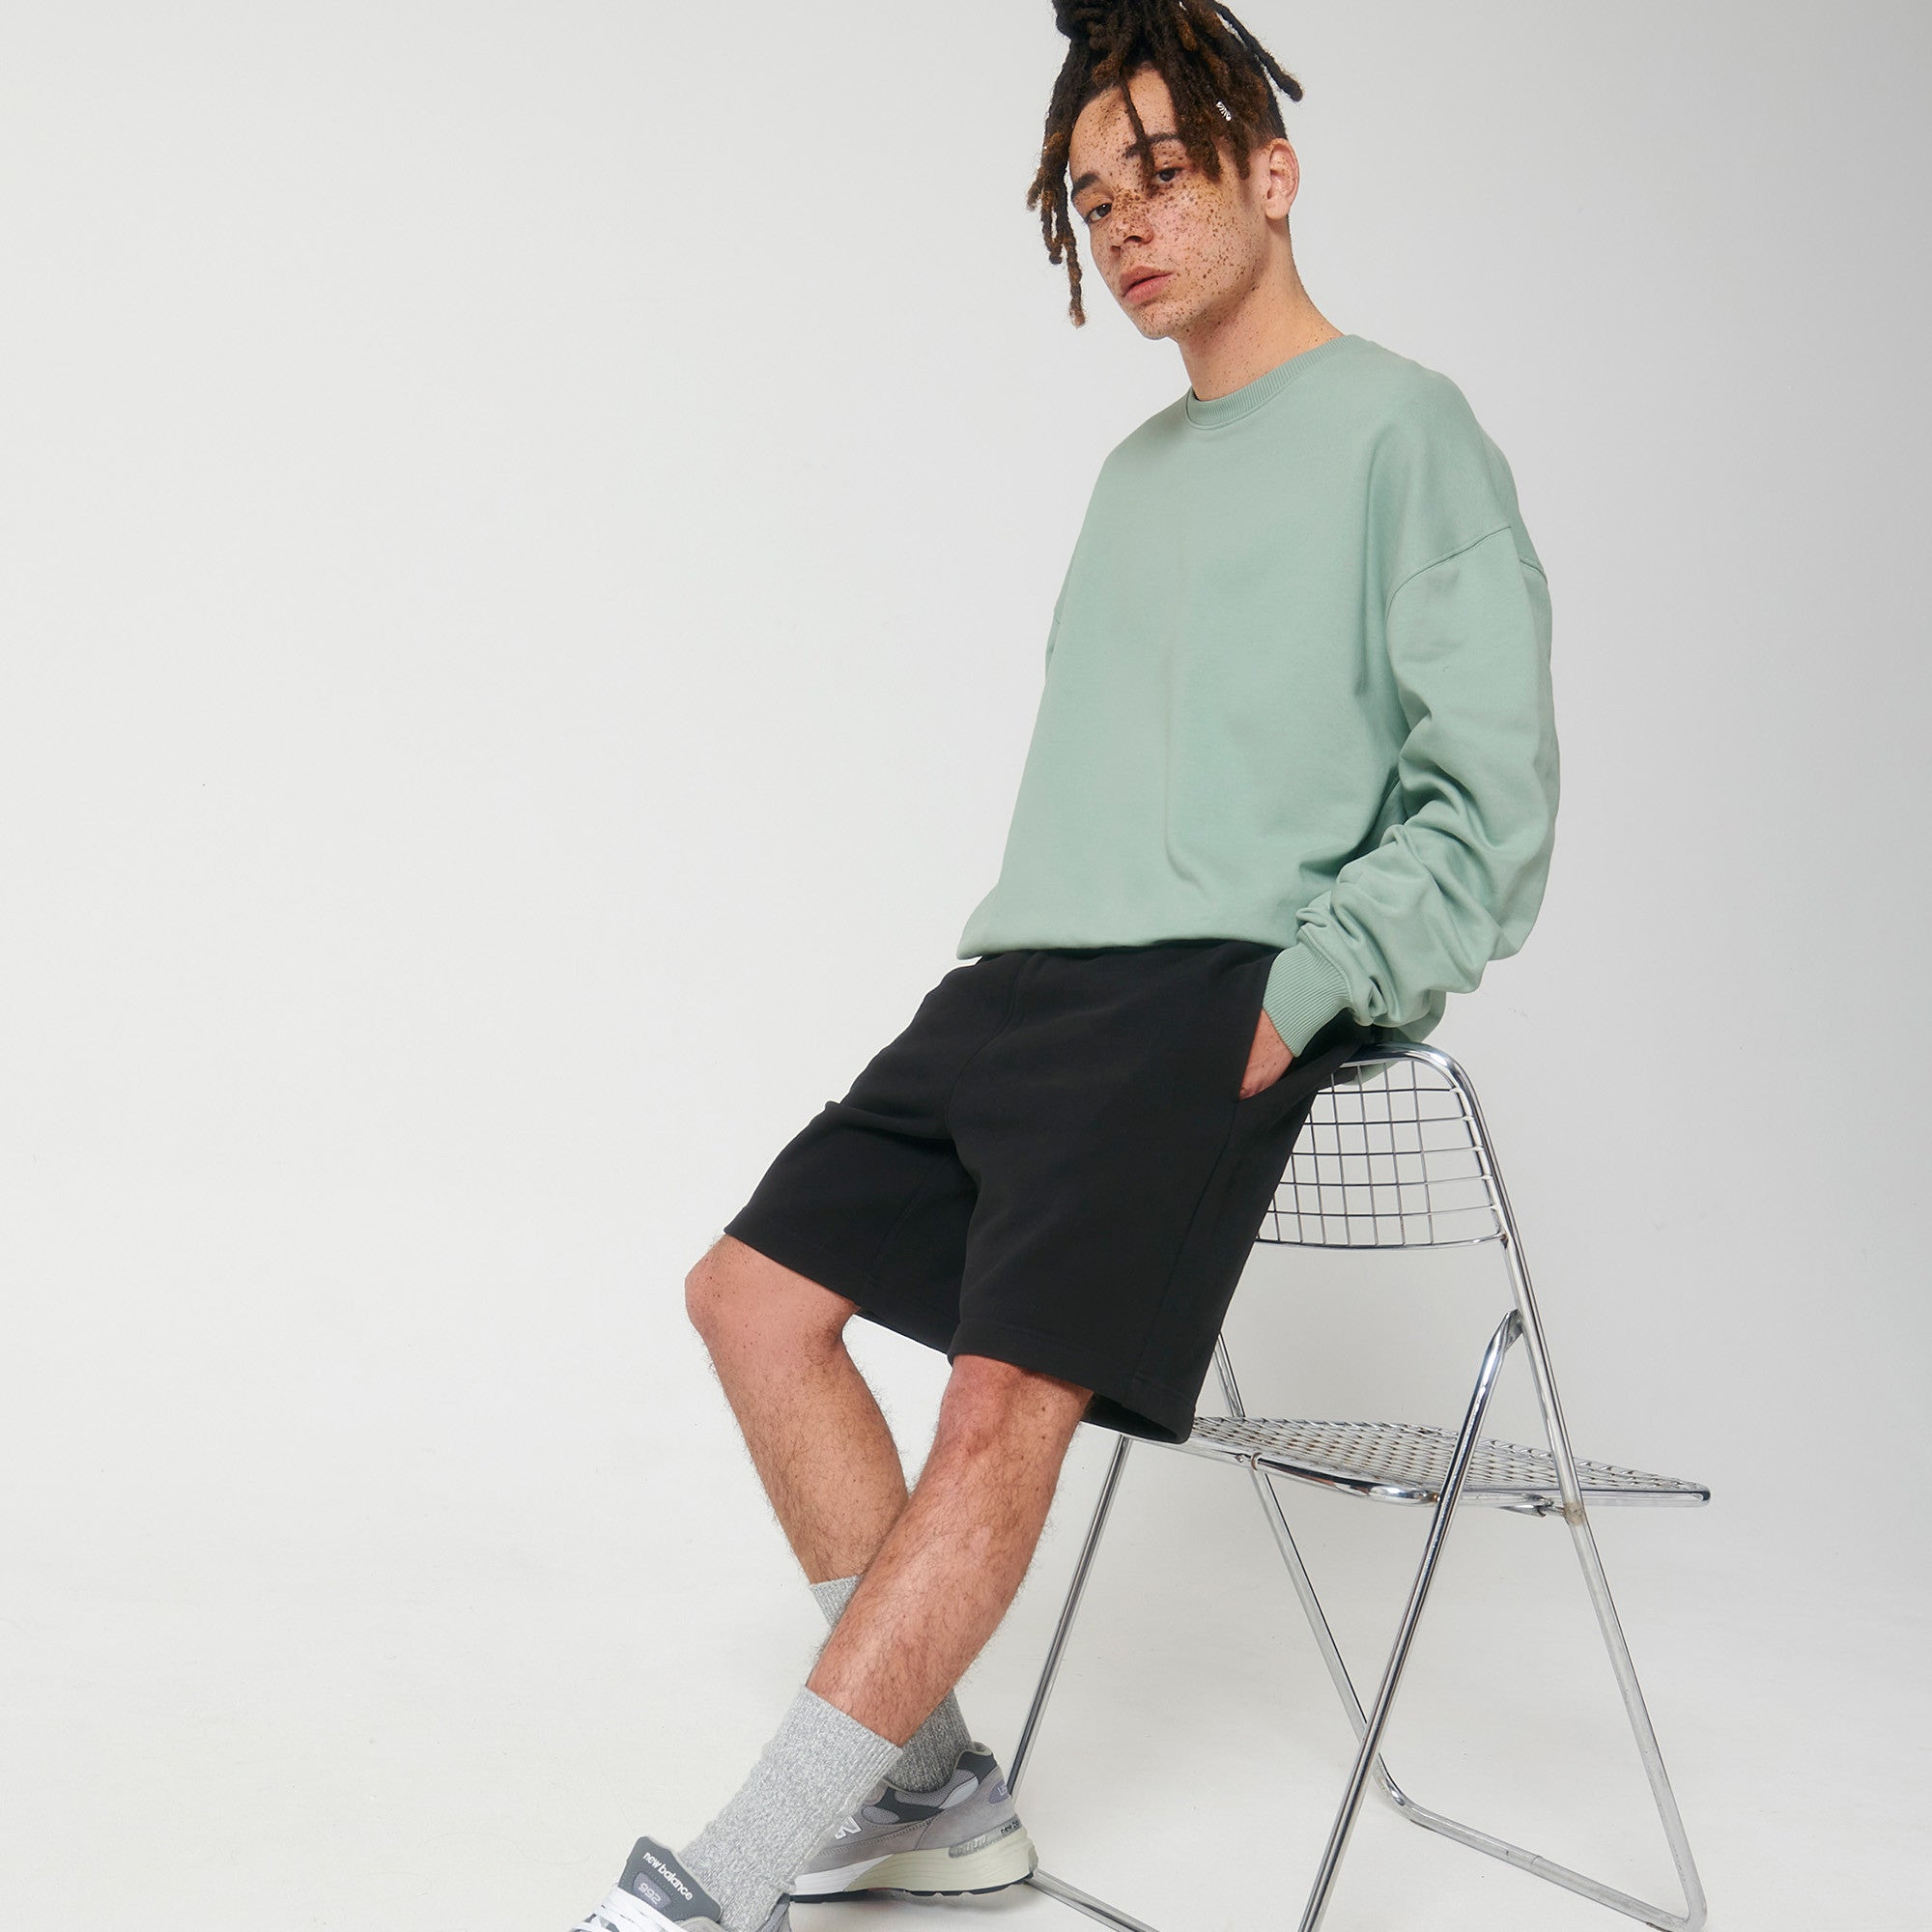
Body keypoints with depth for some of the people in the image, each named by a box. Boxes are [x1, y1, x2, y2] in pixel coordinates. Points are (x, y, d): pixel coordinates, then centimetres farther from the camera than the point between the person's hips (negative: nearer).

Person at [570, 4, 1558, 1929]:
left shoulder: (1402, 428, 1)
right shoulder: (1136, 469, 24)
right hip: (1022, 978, 9)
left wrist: (1292, 998, -15)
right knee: (755, 1289, 3)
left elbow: (1490, 806, -5)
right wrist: (998, 949, 10)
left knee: (1011, 1393, -23)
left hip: (1217, 992, -8)